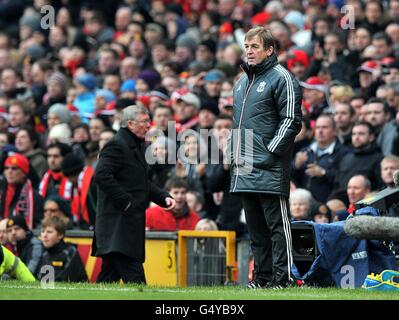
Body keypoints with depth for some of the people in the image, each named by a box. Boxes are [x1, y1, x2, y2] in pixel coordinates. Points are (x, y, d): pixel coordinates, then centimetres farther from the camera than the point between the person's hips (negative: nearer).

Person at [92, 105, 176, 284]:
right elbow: (101, 175, -23)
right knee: (133, 277, -14)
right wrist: (125, 201, -21)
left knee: (110, 273, 10)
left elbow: (142, 183, 29)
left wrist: (163, 197, 13)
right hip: (118, 221, -10)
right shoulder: (116, 145, -11)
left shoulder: (136, 146, 21)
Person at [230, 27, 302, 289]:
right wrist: (235, 154, 16)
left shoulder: (281, 78, -6)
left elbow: (292, 120, -11)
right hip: (243, 169, 8)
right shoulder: (242, 80, 20)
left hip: (270, 169, -8)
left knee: (277, 224, -6)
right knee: (256, 227, 11)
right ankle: (262, 276, 16)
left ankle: (282, 277, -5)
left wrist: (271, 152, -15)